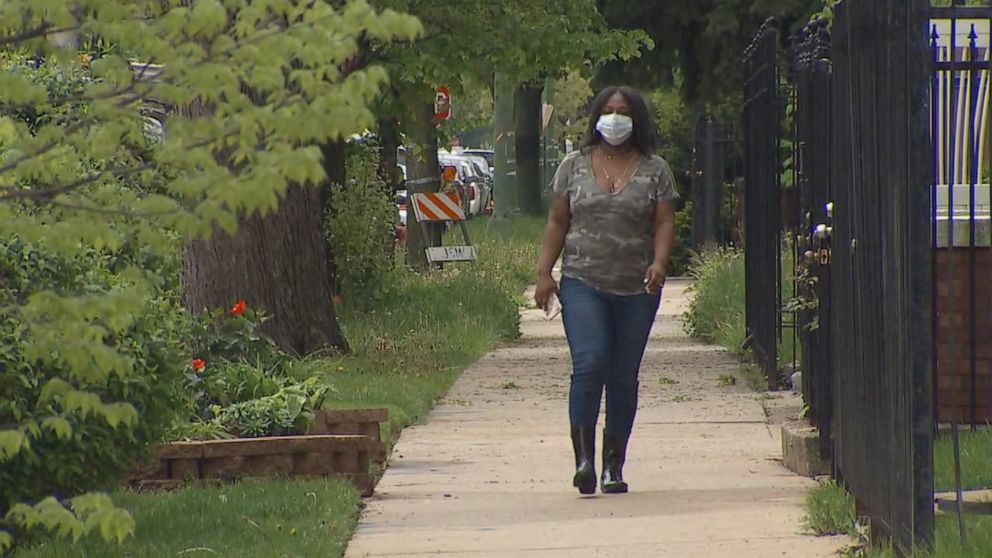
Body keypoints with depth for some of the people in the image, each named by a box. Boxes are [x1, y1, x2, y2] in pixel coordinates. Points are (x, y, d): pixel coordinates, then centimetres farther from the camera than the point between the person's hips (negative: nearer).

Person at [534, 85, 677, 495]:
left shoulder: (655, 171, 7)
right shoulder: (574, 166, 9)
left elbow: (664, 223, 3)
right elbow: (557, 222, 11)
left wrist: (659, 263, -15)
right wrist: (544, 272, 3)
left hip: (637, 289, 1)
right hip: (582, 283, -1)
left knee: (623, 377, 5)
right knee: (589, 365, -17)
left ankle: (614, 466, 12)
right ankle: (584, 458, -17)